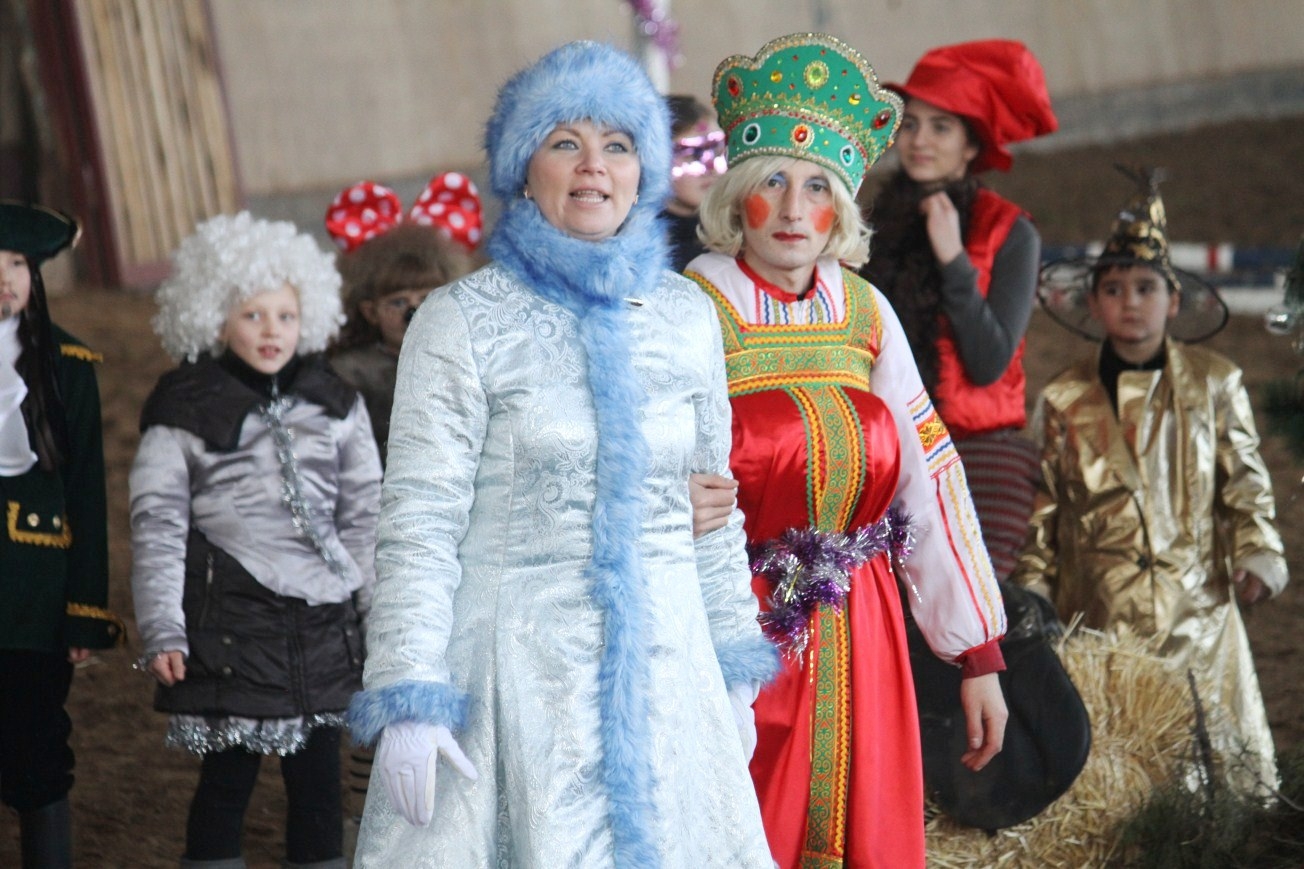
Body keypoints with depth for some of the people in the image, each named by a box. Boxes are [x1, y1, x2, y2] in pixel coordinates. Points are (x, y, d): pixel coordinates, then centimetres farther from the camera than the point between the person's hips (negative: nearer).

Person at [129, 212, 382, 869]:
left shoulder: (334, 405, 10)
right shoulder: (183, 414, 0)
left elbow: (365, 513, 13)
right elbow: (158, 525, -2)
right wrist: (161, 632, -9)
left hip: (321, 621, 3)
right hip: (230, 623, -3)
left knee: (317, 779, 7)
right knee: (227, 779, 0)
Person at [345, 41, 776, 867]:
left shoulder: (686, 316, 7)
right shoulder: (464, 322, -6)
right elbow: (419, 521, -8)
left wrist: (735, 664, 14)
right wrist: (409, 697, -13)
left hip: (663, 666, 4)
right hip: (515, 667, -4)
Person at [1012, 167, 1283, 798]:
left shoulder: (1215, 384, 6)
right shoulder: (1063, 402, 7)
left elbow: (1244, 484, 10)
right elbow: (1043, 510, 11)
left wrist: (1257, 557, -2)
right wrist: (1031, 598, 8)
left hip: (1197, 610, 0)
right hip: (1097, 615, 0)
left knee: (1216, 746, 0)